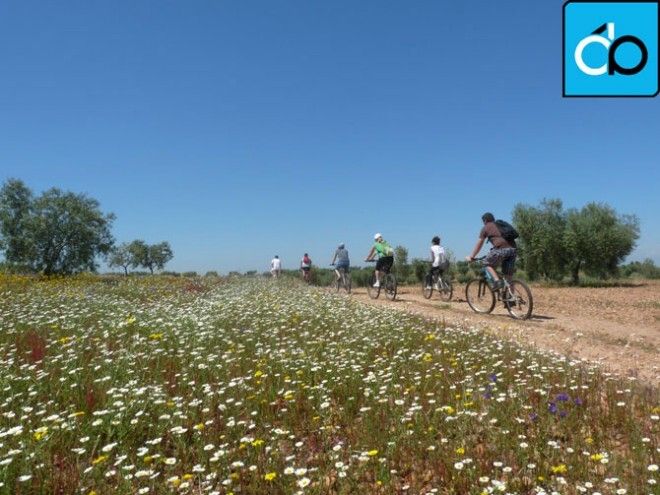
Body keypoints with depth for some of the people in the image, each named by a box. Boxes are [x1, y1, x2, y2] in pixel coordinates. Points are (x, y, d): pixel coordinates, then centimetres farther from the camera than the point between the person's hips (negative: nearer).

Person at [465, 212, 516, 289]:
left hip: (501, 249, -6)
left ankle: (497, 281, -6)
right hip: (512, 249, 6)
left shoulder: (486, 227, 13)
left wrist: (471, 257, 22)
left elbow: (479, 245, 14)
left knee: (488, 263, 14)